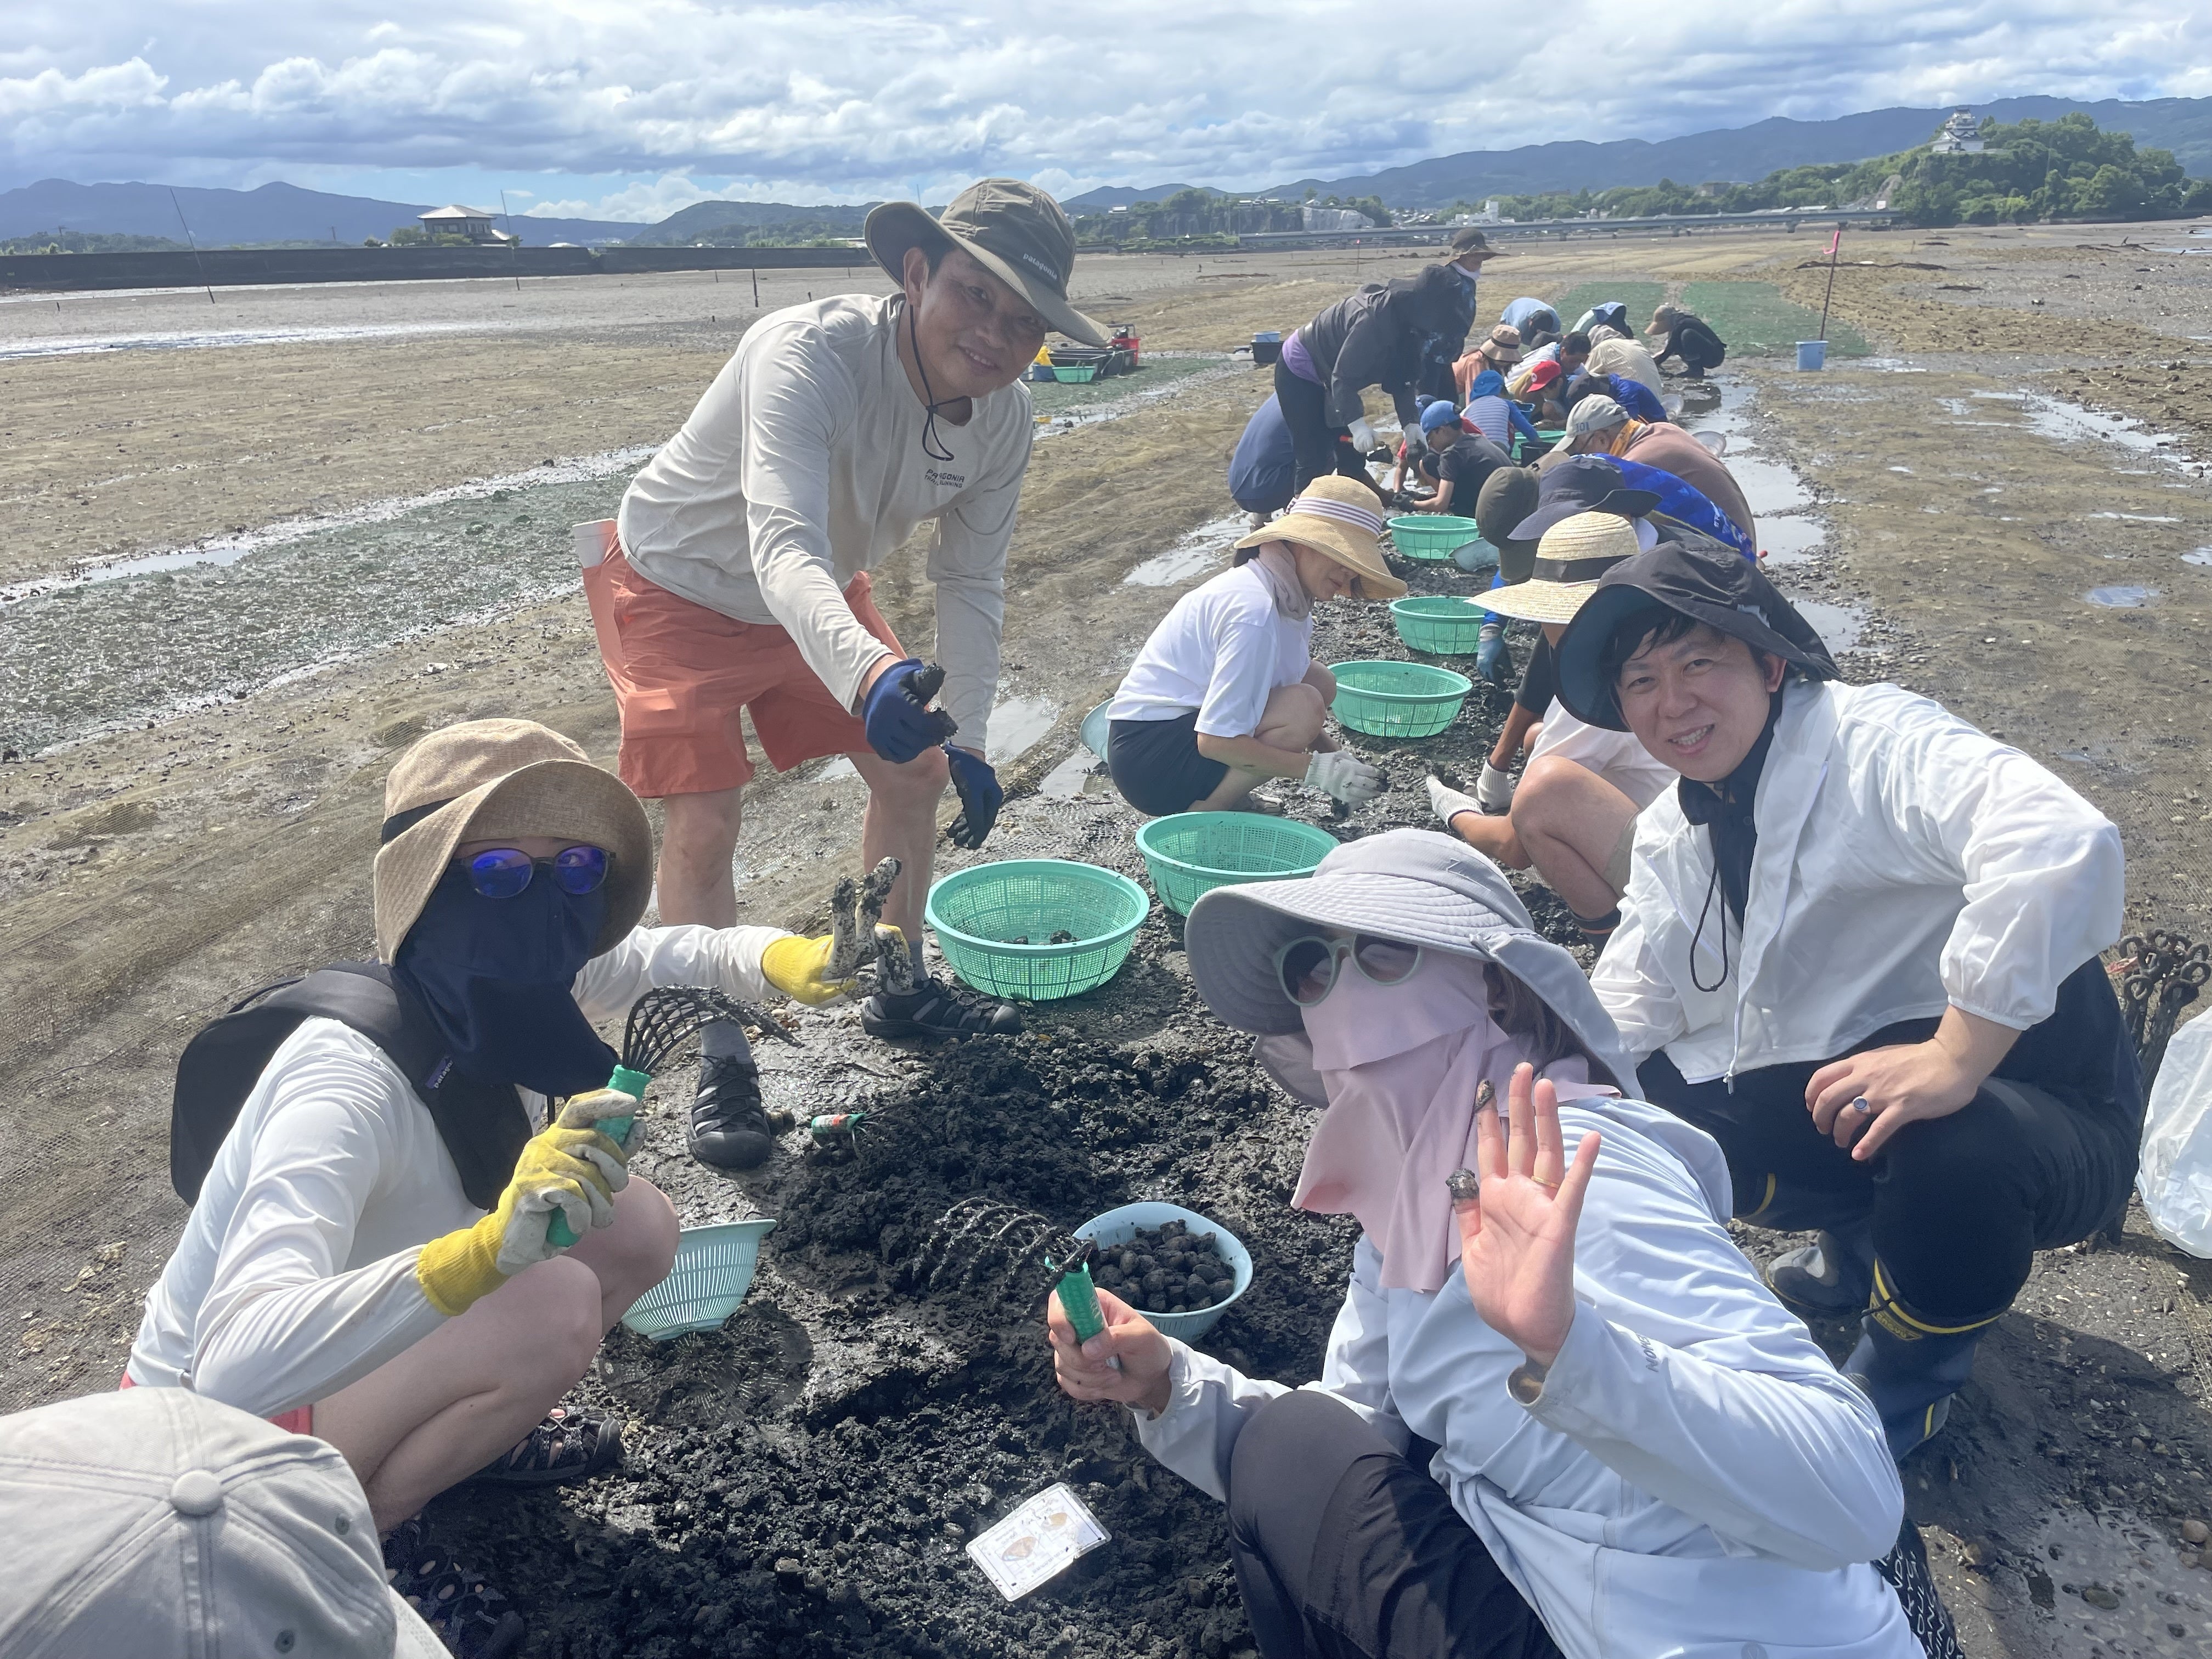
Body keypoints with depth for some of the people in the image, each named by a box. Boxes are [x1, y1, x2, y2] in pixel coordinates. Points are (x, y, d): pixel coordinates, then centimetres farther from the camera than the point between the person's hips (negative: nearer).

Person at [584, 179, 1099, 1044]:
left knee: (916, 768, 9)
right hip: (677, 585, -6)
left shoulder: (1004, 416, -16)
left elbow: (970, 581, -5)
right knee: (707, 818, -17)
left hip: (824, 596, 7)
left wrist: (968, 737, -9)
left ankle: (901, 992, 30)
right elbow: (785, 552, -51)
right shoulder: (808, 353, -37)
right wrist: (868, 673, -69)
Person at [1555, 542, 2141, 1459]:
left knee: (1953, 1146, -38)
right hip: (1831, 1101, 7)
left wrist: (1954, 1058, -39)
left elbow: (2062, 844, -37)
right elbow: (1626, 1005, 2)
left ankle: (1911, 1368, -4)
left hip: (2036, 1116, -7)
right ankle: (1862, 1242, 18)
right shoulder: (1672, 837, 6)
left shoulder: (1877, 740, -21)